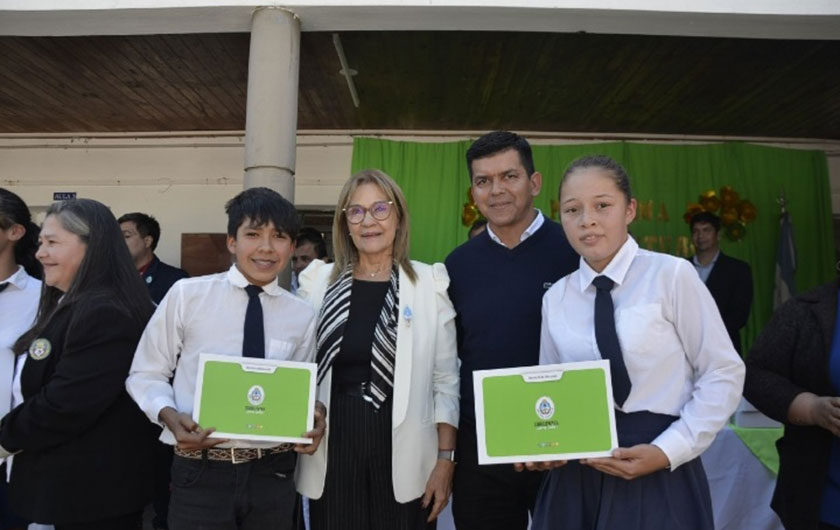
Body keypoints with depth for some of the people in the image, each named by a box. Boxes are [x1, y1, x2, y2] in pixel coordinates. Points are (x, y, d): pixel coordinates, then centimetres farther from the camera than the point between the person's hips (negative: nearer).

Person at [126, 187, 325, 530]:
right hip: (201, 474, -2)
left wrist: (312, 416, -9)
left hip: (272, 475, 2)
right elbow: (146, 374, 2)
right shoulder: (187, 295, -5)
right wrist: (171, 416, -15)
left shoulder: (302, 316, 1)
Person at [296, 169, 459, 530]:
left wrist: (445, 460, -4)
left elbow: (446, 381, -2)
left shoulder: (430, 283, -3)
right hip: (332, 450, 2)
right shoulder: (318, 281, 3)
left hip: (404, 454, -1)